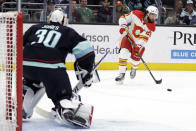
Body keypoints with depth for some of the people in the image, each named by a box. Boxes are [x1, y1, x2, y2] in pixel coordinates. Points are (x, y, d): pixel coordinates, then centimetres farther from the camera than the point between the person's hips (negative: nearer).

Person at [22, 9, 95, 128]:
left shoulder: (35, 28, 29)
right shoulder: (68, 32, 20)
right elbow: (85, 49, 9)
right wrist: (85, 72, 16)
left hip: (26, 64, 4)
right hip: (52, 67, -4)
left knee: (32, 82, 35)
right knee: (63, 95, -4)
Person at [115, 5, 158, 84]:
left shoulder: (151, 27, -16)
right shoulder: (136, 14, -18)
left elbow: (144, 39, -26)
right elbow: (123, 18, -10)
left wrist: (139, 46, -42)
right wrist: (123, 26, -27)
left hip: (139, 43, 2)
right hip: (128, 37, -2)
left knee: (135, 59, 3)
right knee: (124, 53, -23)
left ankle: (134, 68, 42)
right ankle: (122, 74, -15)